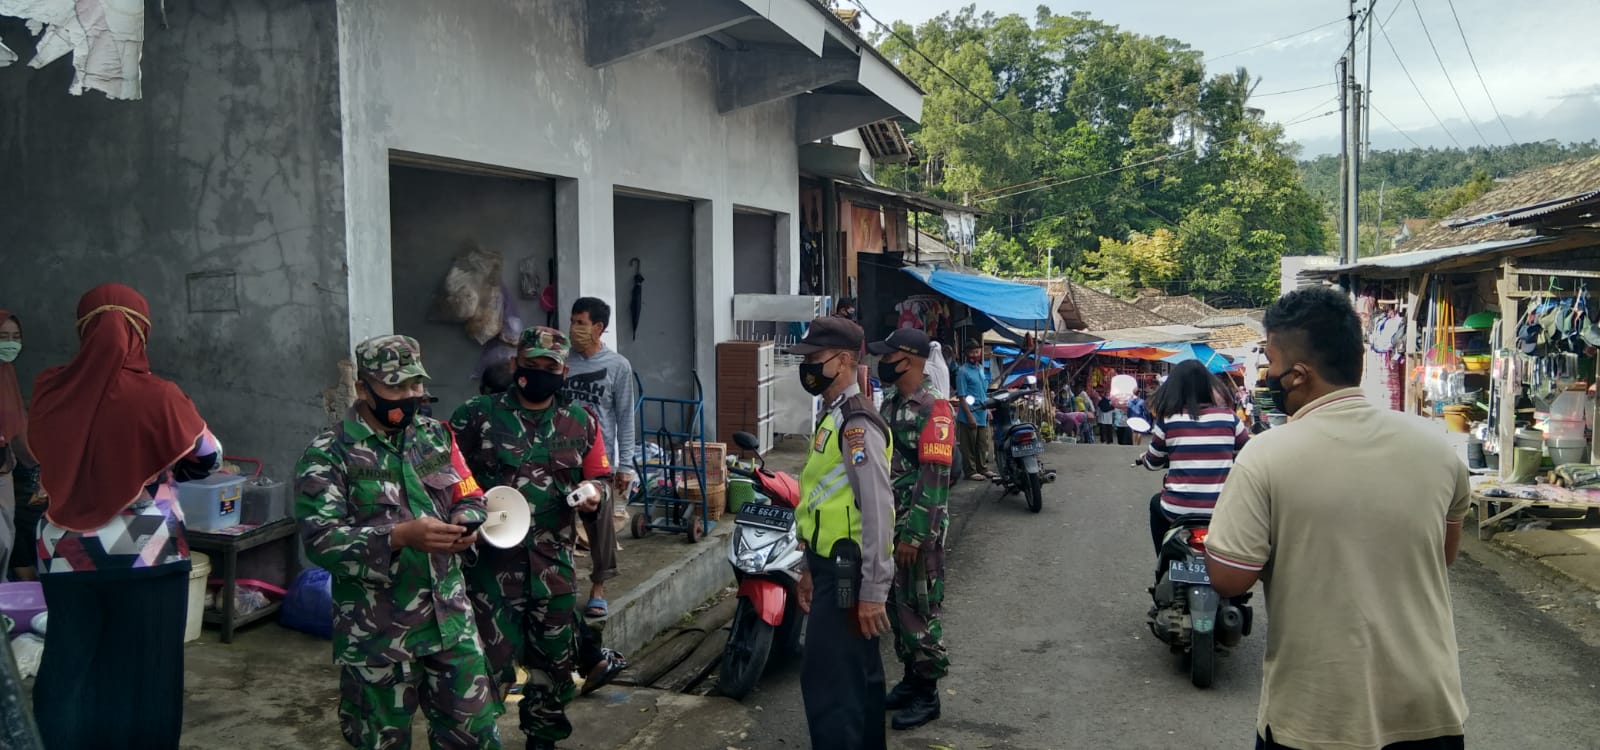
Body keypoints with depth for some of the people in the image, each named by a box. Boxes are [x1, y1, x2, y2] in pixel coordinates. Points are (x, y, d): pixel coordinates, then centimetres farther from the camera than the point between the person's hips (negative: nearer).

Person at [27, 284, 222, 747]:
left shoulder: (49, 392, -4)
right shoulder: (158, 397, -15)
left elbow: (44, 455, 13)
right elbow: (209, 459, -1)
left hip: (66, 556, 4)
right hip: (145, 555, -3)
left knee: (68, 674, 14)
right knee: (144, 676, 9)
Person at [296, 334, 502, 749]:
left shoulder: (436, 436, 8)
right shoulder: (327, 455, -9)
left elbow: (471, 500, 10)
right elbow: (321, 541, -18)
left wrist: (465, 524, -14)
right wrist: (400, 536, -29)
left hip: (449, 619, 4)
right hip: (377, 633, -4)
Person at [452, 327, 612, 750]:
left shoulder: (581, 423, 8)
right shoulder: (478, 416, -2)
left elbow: (601, 478, 14)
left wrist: (593, 492, -8)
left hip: (554, 563, 4)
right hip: (492, 560, -4)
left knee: (554, 660, 17)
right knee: (492, 663, -3)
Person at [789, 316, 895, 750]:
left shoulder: (857, 423, -18)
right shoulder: (833, 418, 14)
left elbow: (878, 511, -23)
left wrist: (873, 590, -23)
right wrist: (810, 568, 22)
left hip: (848, 574, -10)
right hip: (833, 568, 10)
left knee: (828, 682, -6)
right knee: (859, 675, 19)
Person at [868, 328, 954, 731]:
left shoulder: (933, 408, -17)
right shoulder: (890, 402, 10)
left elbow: (934, 477, -21)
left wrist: (914, 534, -22)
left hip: (917, 528, -8)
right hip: (890, 523, 9)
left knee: (919, 609, 0)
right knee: (896, 604, 15)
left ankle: (927, 693, 12)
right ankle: (910, 678, 29)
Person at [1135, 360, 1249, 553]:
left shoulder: (1167, 419, -5)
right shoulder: (1228, 416, -1)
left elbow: (1153, 463, 9)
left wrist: (1143, 458, 32)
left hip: (1178, 510, -1)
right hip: (1222, 511, 2)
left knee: (1156, 503, 33)